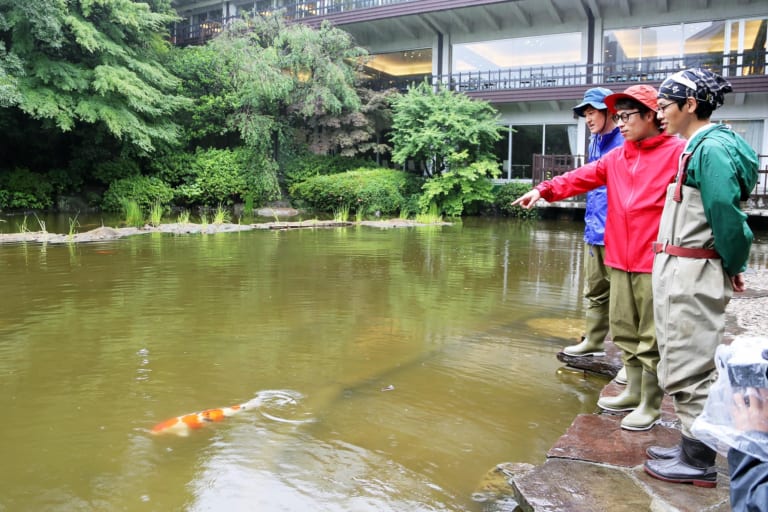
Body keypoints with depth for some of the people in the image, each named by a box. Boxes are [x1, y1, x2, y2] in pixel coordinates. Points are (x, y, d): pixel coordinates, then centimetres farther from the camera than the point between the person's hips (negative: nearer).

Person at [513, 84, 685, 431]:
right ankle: (633, 391, 30)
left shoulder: (678, 152, -5)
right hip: (620, 260, 7)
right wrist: (545, 189, -12)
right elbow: (581, 177, 4)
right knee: (624, 330, 14)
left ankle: (650, 404, 15)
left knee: (651, 337, 2)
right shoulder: (616, 158, 14)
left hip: (656, 262, -6)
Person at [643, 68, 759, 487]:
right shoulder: (697, 146, 14)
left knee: (691, 367, -1)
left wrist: (733, 267, -6)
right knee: (682, 364, 17)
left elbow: (727, 215, -19)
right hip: (677, 270, 10)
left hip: (695, 275, -10)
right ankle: (691, 448, 31)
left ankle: (699, 463, 12)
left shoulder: (712, 147, -16)